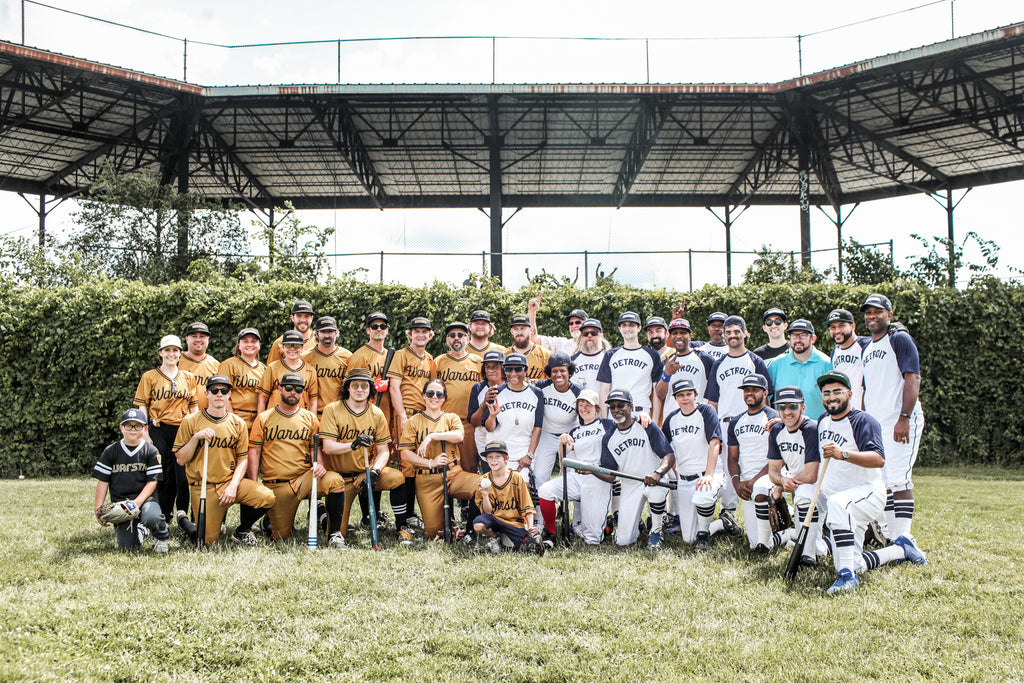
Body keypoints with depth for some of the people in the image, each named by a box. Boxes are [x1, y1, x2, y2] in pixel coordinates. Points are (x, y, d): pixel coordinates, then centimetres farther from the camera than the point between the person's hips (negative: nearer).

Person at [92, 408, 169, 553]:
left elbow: (152, 481, -3)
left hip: (145, 498, -2)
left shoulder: (151, 451, 1)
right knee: (127, 545, -12)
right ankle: (141, 530, 25)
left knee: (152, 517, -37)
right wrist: (98, 509, -1)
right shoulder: (110, 451, 6)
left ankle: (161, 537, -1)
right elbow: (103, 482, 6)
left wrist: (138, 502, -17)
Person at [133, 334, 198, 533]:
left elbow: (194, 407, 12)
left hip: (184, 429, 1)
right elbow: (142, 407, 3)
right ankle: (163, 516, 13)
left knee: (184, 472, -8)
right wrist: (144, 434, -6)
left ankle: (182, 514, 1)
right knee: (164, 474, 1)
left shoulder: (189, 378, 12)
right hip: (159, 431, -1)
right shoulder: (149, 377, 6)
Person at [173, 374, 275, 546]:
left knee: (267, 497, -24)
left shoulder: (238, 424, 6)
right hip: (203, 487, -2)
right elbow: (181, 460, -2)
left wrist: (233, 486, -10)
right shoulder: (191, 422, 1)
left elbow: (242, 459, 5)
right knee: (208, 541, -9)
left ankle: (242, 531, 4)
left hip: (231, 481, 2)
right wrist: (196, 437, -17)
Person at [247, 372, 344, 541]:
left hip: (304, 477, 1)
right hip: (276, 486, -1)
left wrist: (319, 465, -13)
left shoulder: (310, 418, 12)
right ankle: (269, 519, 30)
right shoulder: (263, 418, 7)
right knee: (281, 536, -5)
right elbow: (254, 452, 4)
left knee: (335, 480, -30)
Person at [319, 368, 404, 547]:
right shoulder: (332, 410, -6)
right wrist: (353, 445, -33)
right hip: (340, 475, -2)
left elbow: (383, 451, -1)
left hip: (366, 472, 3)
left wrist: (374, 472, -21)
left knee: (397, 477, -27)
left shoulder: (377, 414, 1)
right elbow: (328, 447, -15)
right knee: (339, 532, -19)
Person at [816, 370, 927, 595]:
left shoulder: (864, 421, -11)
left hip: (868, 493, -7)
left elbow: (878, 459, -27)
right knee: (853, 566, -2)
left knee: (837, 503, -42)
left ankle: (847, 575, -41)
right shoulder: (823, 420, 12)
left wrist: (843, 454, -41)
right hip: (834, 497, 7)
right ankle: (900, 549, 23)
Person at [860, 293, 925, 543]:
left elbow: (913, 378, -12)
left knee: (898, 480, -14)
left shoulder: (899, 339, -2)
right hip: (874, 426, 8)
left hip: (901, 424, -8)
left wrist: (904, 418, -21)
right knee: (881, 482, 8)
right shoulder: (867, 349, 21)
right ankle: (891, 539, 15)